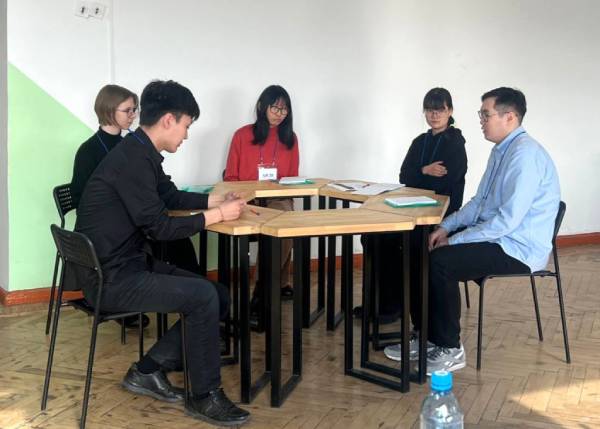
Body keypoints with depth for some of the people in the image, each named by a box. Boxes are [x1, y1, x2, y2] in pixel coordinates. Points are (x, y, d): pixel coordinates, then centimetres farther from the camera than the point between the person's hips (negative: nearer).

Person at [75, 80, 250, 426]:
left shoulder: (141, 153, 9)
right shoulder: (132, 160, -23)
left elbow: (171, 197, 24)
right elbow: (161, 228, -22)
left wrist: (218, 199, 11)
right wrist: (219, 215, -12)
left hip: (131, 264, 10)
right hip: (112, 278, -10)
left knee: (218, 296, 4)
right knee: (202, 296, -20)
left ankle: (149, 371, 12)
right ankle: (205, 397, -4)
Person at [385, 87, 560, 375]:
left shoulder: (525, 155, -21)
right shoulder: (501, 150, 12)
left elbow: (508, 220, -26)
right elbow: (480, 201, 18)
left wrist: (454, 240, -19)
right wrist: (446, 227, 3)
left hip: (518, 248, -10)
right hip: (496, 235, 10)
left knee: (440, 261, -25)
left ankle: (450, 349, -8)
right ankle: (428, 337, 10)